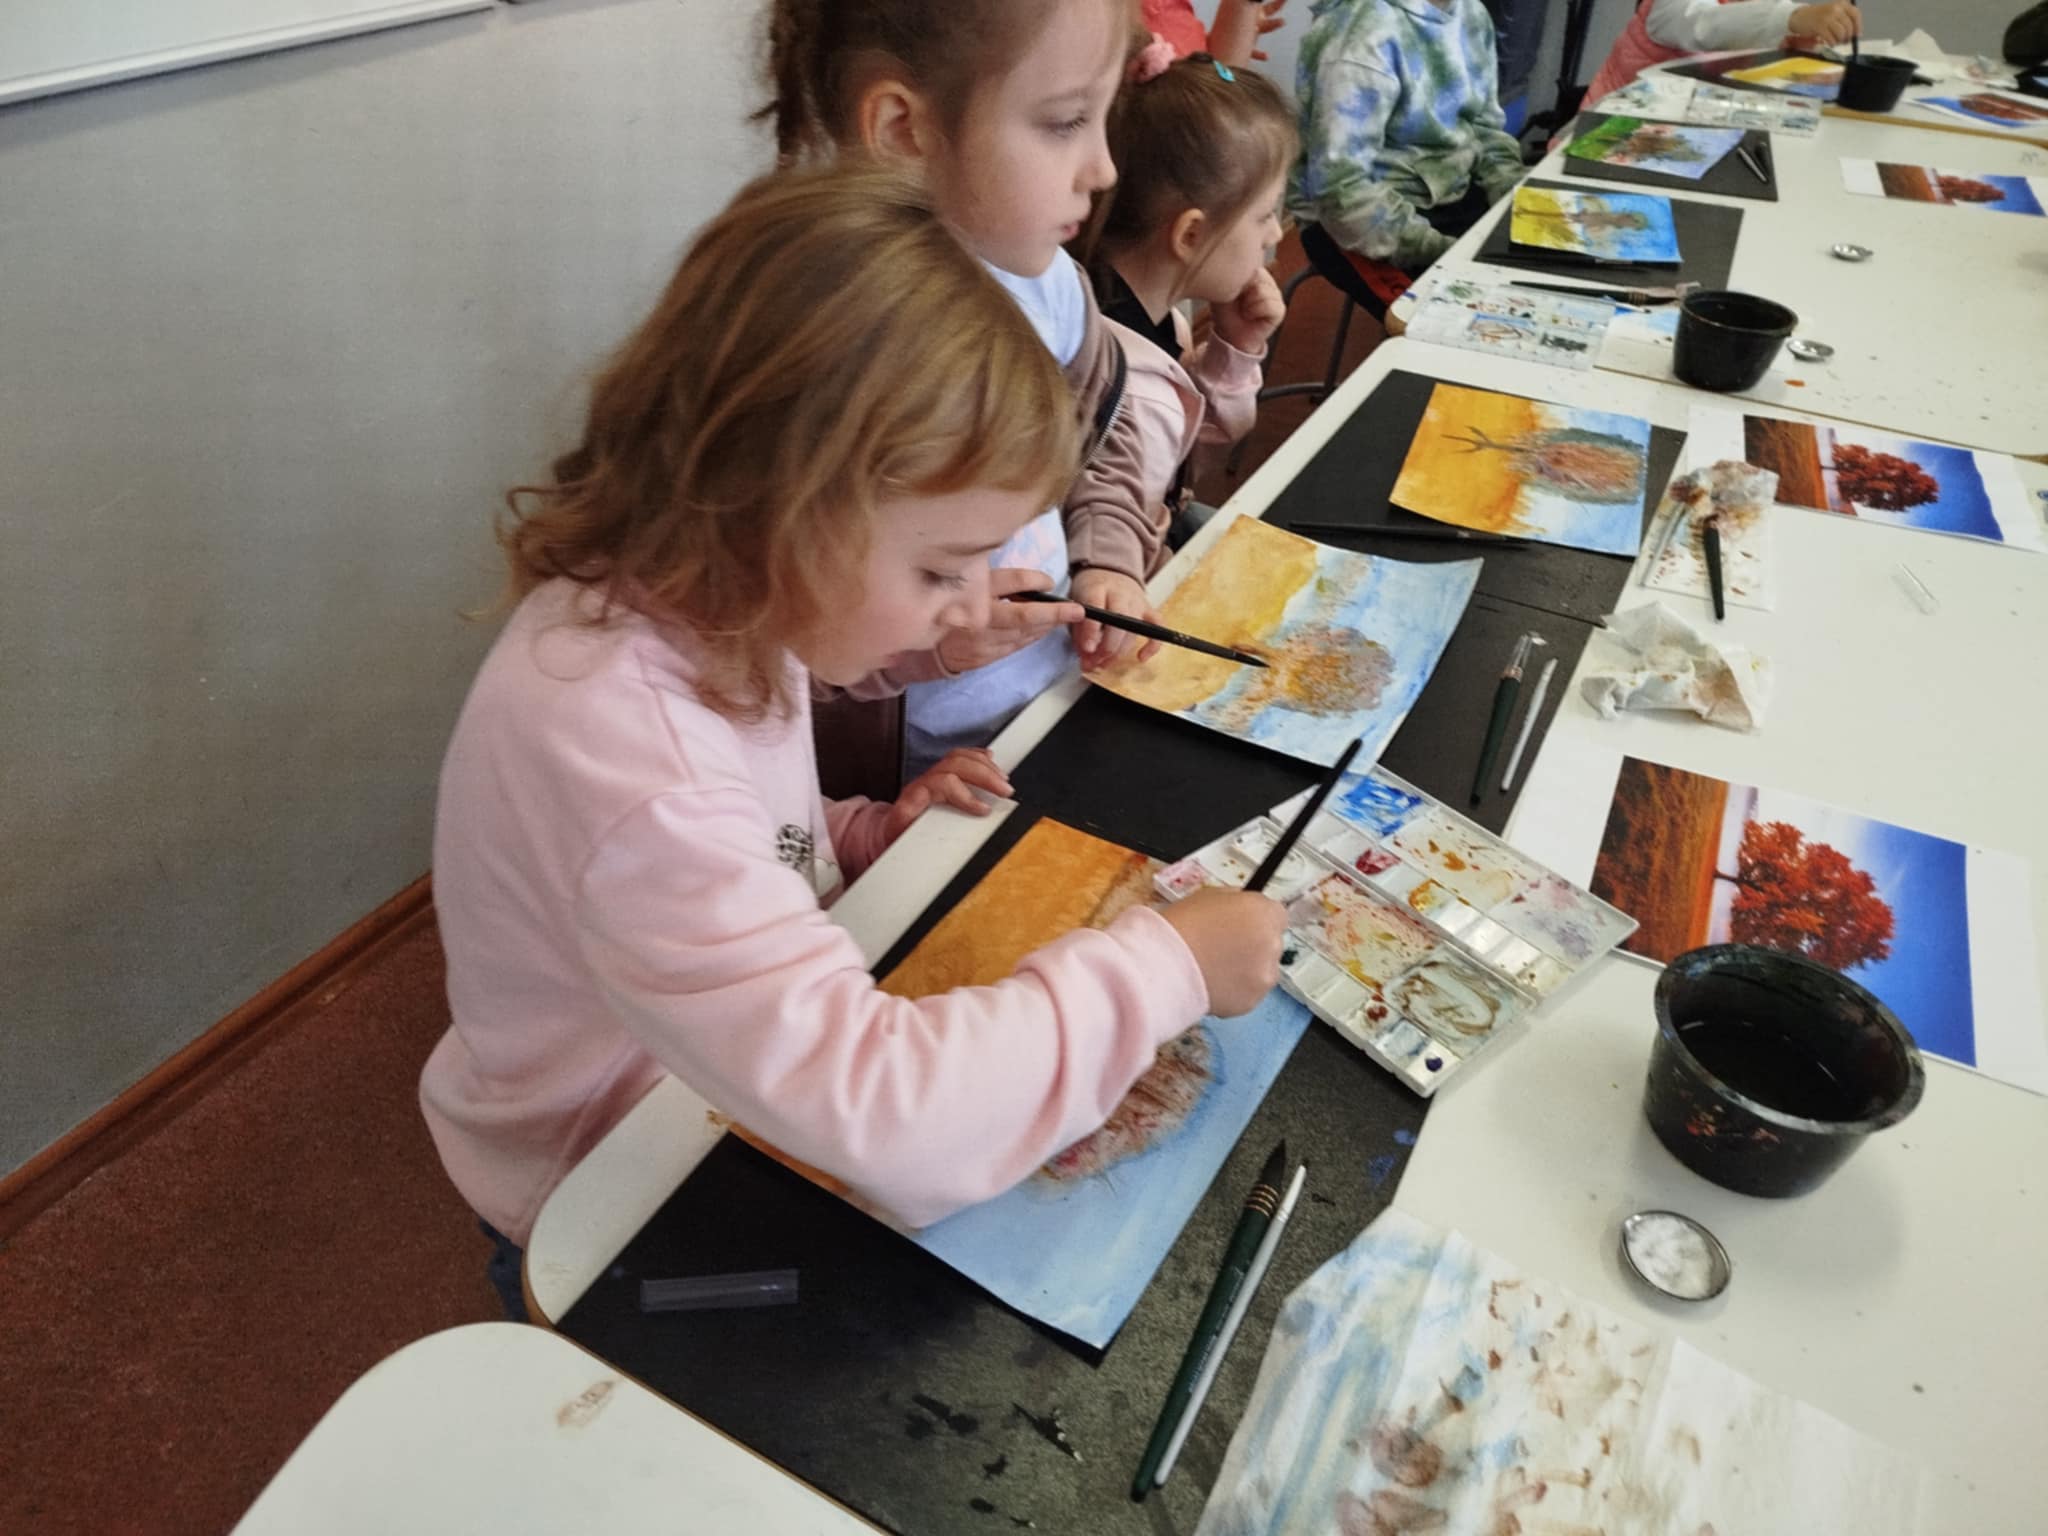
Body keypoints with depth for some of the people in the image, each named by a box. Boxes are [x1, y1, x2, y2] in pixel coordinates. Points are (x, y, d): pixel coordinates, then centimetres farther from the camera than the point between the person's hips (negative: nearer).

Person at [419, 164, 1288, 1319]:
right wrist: (1164, 966, -28)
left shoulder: (710, 611, -8)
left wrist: (876, 832, -8)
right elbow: (877, 1110, -40)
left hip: (753, 1088, 7)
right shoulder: (619, 740, -36)